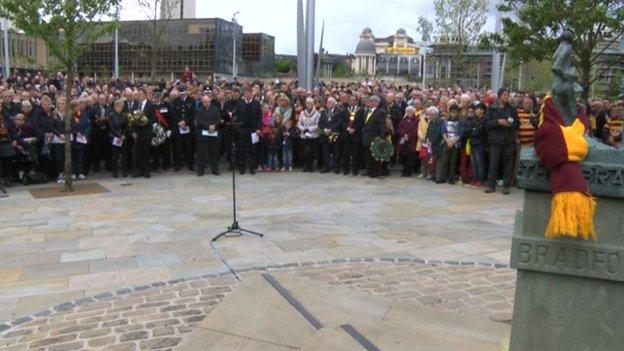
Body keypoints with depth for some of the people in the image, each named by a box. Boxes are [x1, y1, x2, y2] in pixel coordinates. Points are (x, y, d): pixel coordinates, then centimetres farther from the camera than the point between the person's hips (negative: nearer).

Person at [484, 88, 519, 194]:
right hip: (495, 139, -1)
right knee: (493, 162, -4)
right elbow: (487, 123, -2)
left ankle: (506, 185, 8)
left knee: (508, 163, 0)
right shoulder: (491, 108, 5)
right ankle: (491, 184, 4)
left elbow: (517, 124, 10)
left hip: (509, 140, 1)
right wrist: (498, 122, -15)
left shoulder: (512, 109, 11)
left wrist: (510, 124, -11)